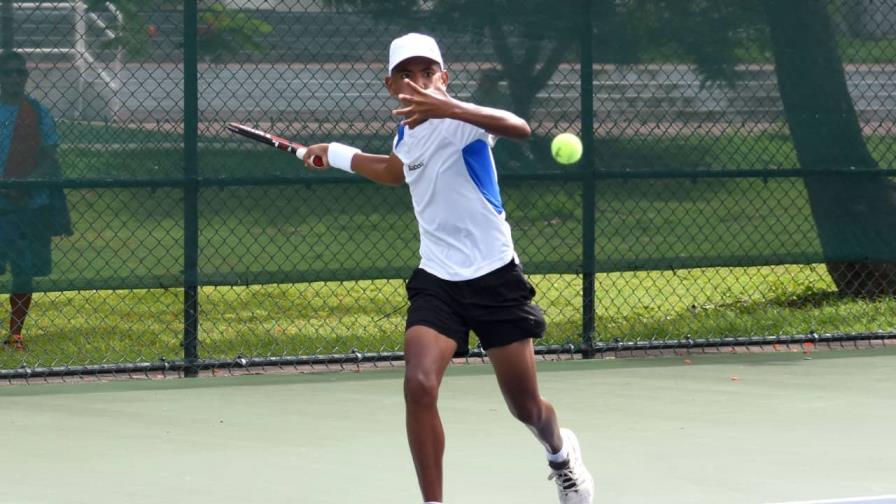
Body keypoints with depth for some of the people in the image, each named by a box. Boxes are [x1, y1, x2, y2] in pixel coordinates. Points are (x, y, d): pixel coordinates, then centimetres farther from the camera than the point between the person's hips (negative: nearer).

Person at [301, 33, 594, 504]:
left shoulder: (458, 121, -15)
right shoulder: (406, 134, 6)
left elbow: (519, 128, -39)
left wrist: (447, 107, -52)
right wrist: (335, 154, 38)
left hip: (494, 276, -4)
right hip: (437, 282, 4)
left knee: (525, 407, 8)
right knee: (419, 384, -21)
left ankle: (561, 452, 45)